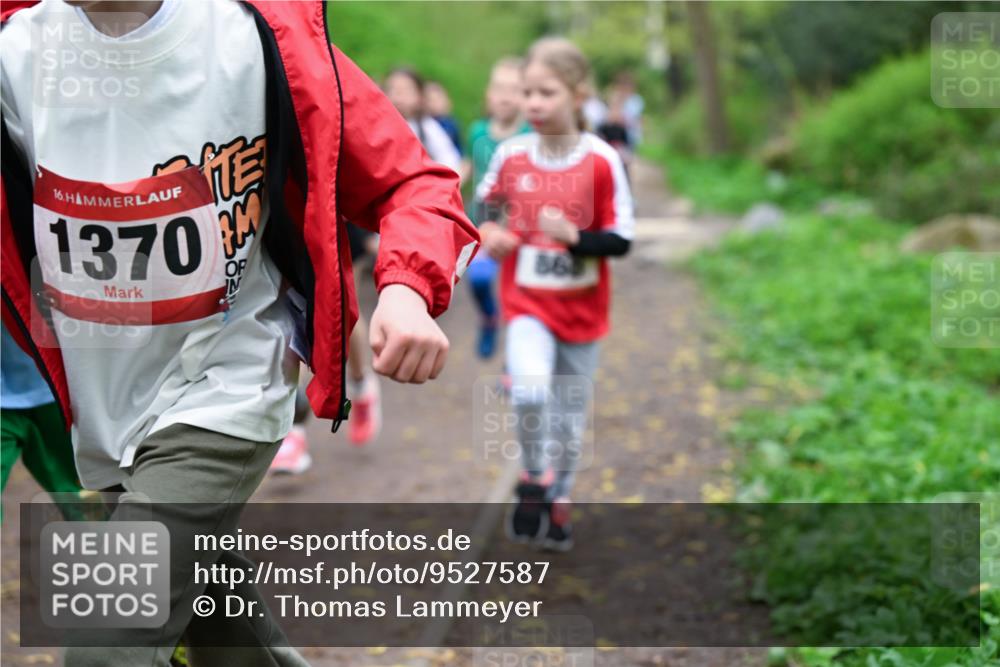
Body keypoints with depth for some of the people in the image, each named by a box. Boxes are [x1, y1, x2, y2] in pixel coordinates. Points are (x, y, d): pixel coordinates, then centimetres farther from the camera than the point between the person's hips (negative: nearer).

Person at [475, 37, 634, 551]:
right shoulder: (510, 155, -5)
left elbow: (620, 239, -10)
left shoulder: (602, 161, -12)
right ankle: (533, 481, 0)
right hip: (526, 301, 0)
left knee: (570, 410, 12)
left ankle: (558, 500, 33)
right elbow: (486, 204, 15)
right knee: (530, 389, -25)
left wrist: (574, 237, -26)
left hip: (582, 307, 0)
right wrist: (488, 233, -5)